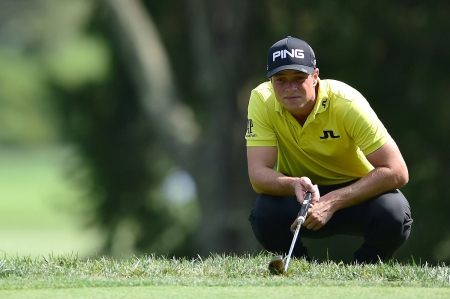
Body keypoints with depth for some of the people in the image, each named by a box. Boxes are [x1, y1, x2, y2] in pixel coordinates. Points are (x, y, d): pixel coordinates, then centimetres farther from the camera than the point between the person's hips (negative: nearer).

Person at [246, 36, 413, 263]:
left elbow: (397, 172, -28)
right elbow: (258, 174, -23)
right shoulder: (262, 100, -18)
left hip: (355, 193, -1)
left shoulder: (346, 103, -25)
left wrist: (333, 202, -37)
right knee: (264, 214, -31)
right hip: (298, 194, 1)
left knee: (393, 212, -34)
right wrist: (294, 185, -46)